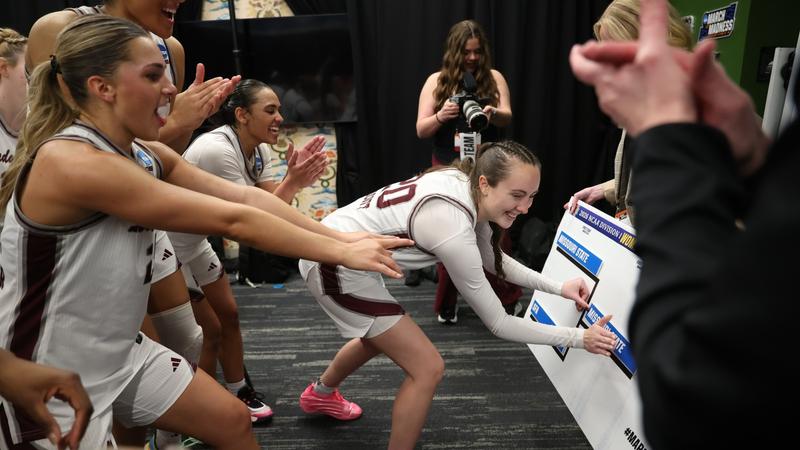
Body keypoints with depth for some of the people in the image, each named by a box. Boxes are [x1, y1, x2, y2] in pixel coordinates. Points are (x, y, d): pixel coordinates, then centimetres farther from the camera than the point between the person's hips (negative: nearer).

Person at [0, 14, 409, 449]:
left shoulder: (147, 155, -2)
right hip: (49, 376, -7)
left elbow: (245, 197, -10)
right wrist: (341, 252, -25)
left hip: (120, 353, 8)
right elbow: (232, 219, -31)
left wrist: (340, 236, -17)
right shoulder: (72, 162, -28)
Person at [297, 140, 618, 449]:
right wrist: (579, 337, -14)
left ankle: (321, 394, 59)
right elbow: (498, 323, -20)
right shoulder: (452, 229, -30)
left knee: (381, 336, 32)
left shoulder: (465, 186, -5)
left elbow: (492, 259, 11)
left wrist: (556, 287, 4)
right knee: (427, 368, -5)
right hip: (337, 265, -9)